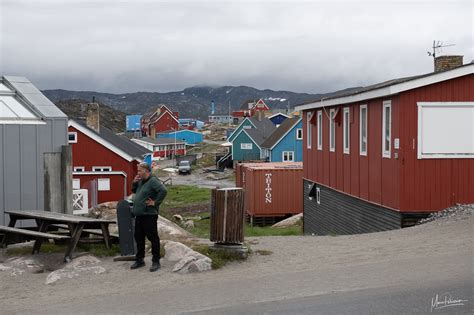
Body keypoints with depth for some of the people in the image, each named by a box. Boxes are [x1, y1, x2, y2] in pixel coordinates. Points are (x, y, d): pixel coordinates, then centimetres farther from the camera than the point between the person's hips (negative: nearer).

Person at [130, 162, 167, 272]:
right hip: (139, 215, 10)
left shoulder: (153, 181, -14)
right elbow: (134, 191, 29)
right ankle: (139, 260, 27)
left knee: (153, 238, -3)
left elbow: (163, 191, -27)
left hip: (149, 215, -10)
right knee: (139, 238, 16)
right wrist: (134, 183, 10)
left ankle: (156, 262, 4)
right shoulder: (141, 181, 15)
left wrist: (155, 202, -21)